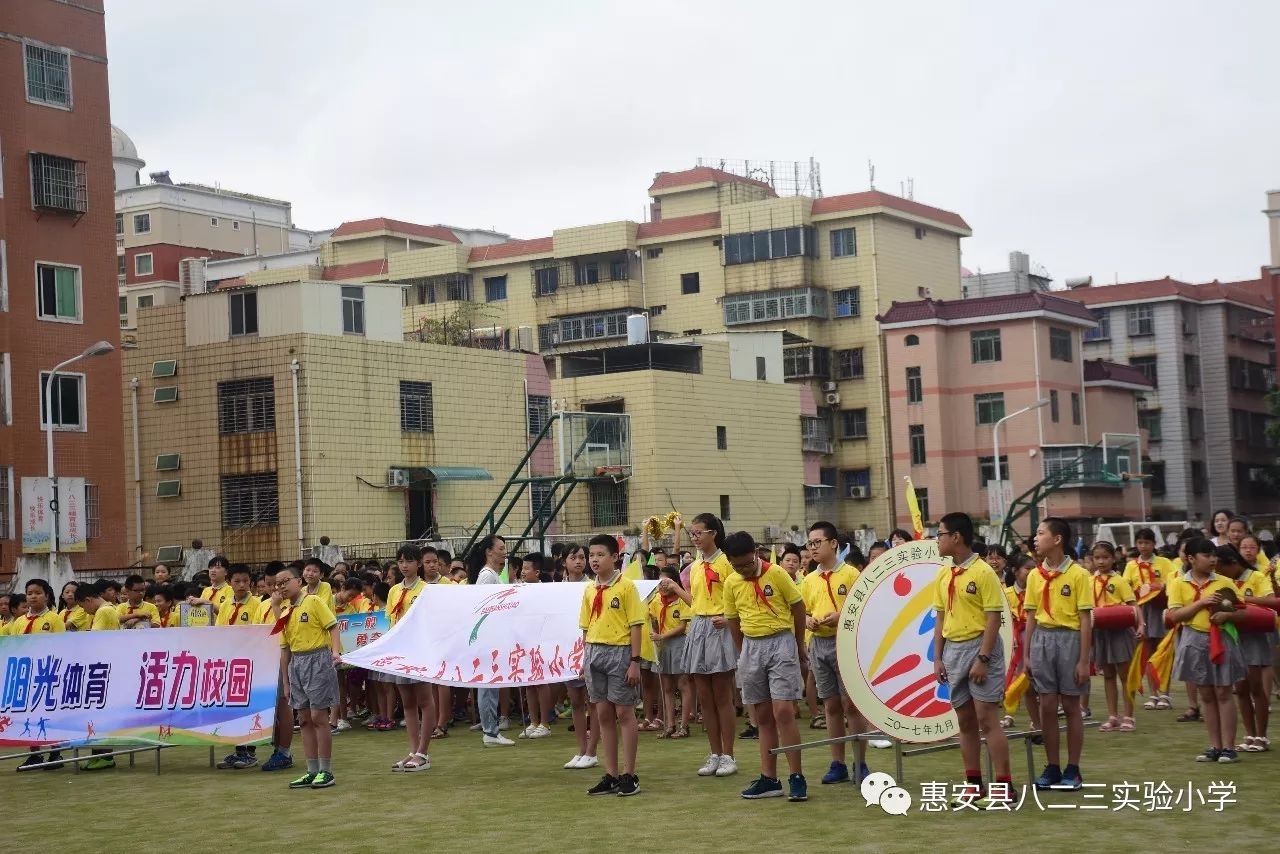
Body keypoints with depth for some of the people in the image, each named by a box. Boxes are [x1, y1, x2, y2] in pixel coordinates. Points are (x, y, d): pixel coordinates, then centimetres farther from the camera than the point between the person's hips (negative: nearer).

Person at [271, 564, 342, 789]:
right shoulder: (284, 611, 13)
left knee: (318, 717, -7)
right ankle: (312, 772, 12)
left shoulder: (314, 602, -5)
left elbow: (333, 627, -10)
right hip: (296, 663, 7)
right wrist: (286, 682, 15)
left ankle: (326, 772, -1)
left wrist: (336, 651, -26)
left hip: (317, 659, -7)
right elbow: (285, 648, 16)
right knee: (305, 719, 8)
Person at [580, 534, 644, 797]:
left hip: (619, 652, -6)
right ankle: (611, 775, 14)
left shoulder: (626, 586, -7)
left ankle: (629, 775, 4)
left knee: (624, 713, -1)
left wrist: (635, 662, -13)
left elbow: (636, 625, -9)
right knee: (603, 715, 8)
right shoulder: (589, 590, 11)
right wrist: (585, 660, 13)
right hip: (595, 652, 6)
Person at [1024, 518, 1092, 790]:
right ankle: (1052, 768, 15)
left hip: (1069, 638, -4)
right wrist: (1027, 655, 7)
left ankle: (1073, 770, 12)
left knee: (1071, 707, 4)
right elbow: (1031, 617, 12)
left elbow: (1085, 619, -8)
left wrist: (1083, 660, -11)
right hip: (1042, 639, 4)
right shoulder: (1035, 576, 7)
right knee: (1047, 707, 6)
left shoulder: (1077, 574, -8)